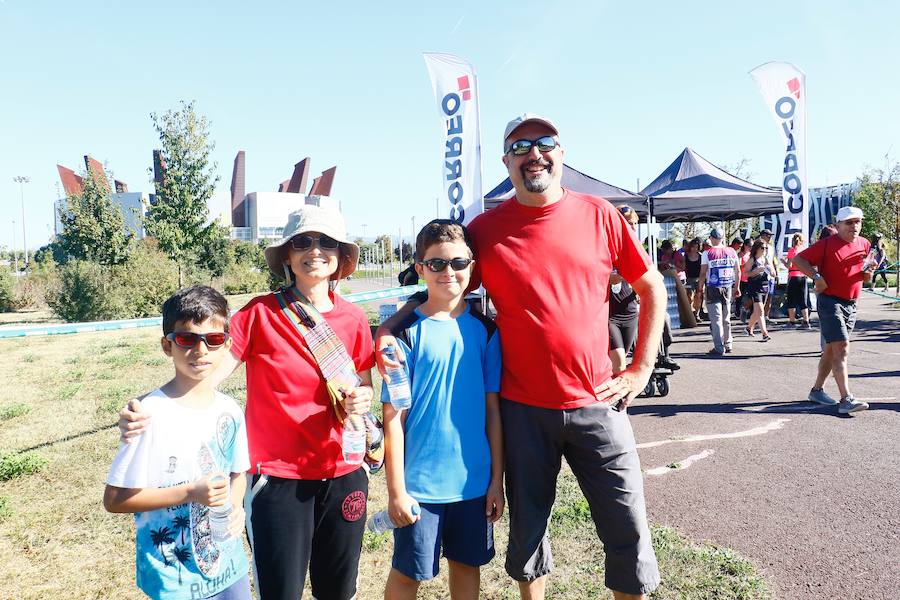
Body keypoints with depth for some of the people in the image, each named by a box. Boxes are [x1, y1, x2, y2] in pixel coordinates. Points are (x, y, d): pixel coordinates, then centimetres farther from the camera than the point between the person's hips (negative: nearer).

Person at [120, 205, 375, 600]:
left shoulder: (354, 320, 1)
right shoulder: (260, 313, -8)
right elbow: (207, 370, -14)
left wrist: (362, 400, -11)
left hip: (343, 474, 4)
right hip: (277, 477, -3)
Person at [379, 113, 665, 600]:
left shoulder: (599, 215, 0)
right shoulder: (485, 229, -2)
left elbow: (652, 289, 8)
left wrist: (640, 371, 2)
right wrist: (387, 330, -12)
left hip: (596, 404, 1)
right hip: (522, 409, 0)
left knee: (628, 528, 8)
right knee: (527, 528, 15)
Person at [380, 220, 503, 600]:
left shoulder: (485, 330, 0)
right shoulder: (406, 332, -9)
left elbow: (493, 408, 3)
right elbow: (394, 415, -8)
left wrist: (497, 478, 3)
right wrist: (396, 489, -9)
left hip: (474, 479, 3)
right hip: (419, 482, -3)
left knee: (467, 563, 19)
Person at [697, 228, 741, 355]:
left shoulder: (707, 253, -9)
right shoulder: (732, 252, 4)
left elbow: (703, 273, -10)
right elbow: (737, 272, 9)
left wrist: (701, 287, 3)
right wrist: (736, 287, 19)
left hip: (713, 289, -5)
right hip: (728, 288, 5)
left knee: (716, 319, -3)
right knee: (726, 318, 15)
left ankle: (719, 348, -6)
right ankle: (728, 345, 22)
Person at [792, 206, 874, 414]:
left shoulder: (864, 244, 10)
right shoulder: (827, 244, -10)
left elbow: (865, 278, 20)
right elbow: (798, 259, -11)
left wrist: (869, 271, -4)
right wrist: (817, 276, -21)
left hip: (851, 304, 7)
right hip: (830, 302, -7)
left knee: (832, 349, 14)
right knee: (842, 349, -15)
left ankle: (817, 390, 26)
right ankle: (846, 400, -17)